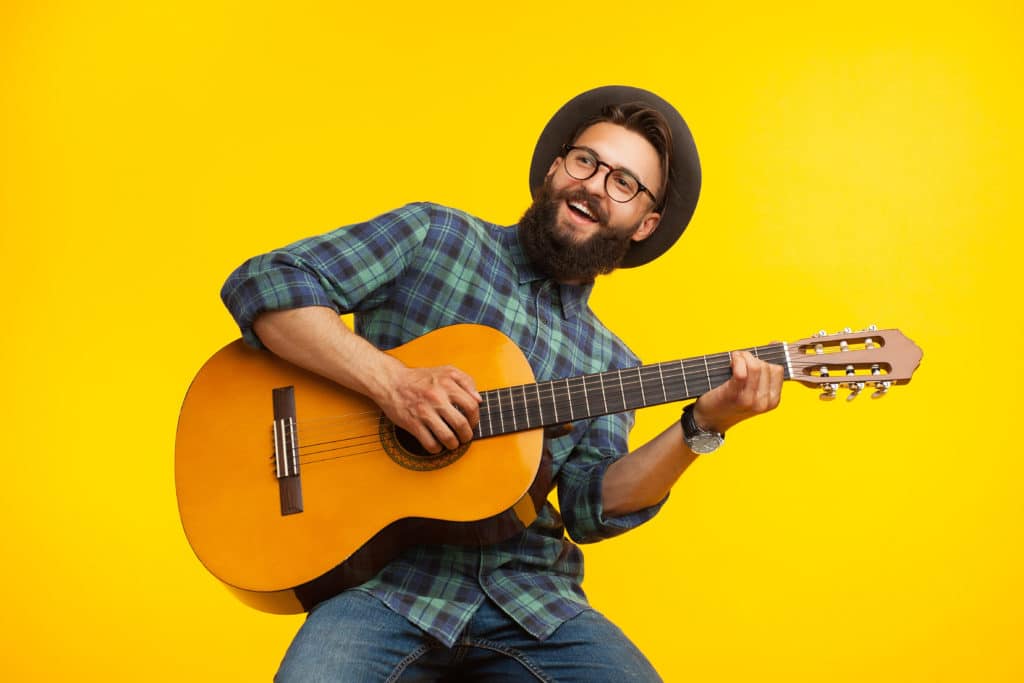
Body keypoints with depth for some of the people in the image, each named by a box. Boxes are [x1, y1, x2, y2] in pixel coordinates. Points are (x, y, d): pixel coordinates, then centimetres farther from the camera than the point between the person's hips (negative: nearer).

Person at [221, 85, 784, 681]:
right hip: (388, 575, -3)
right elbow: (262, 282, -5)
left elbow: (592, 506, 4)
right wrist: (391, 382, -17)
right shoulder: (433, 237, 5)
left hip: (529, 598, 4)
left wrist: (701, 429, -9)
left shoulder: (608, 364, 16)